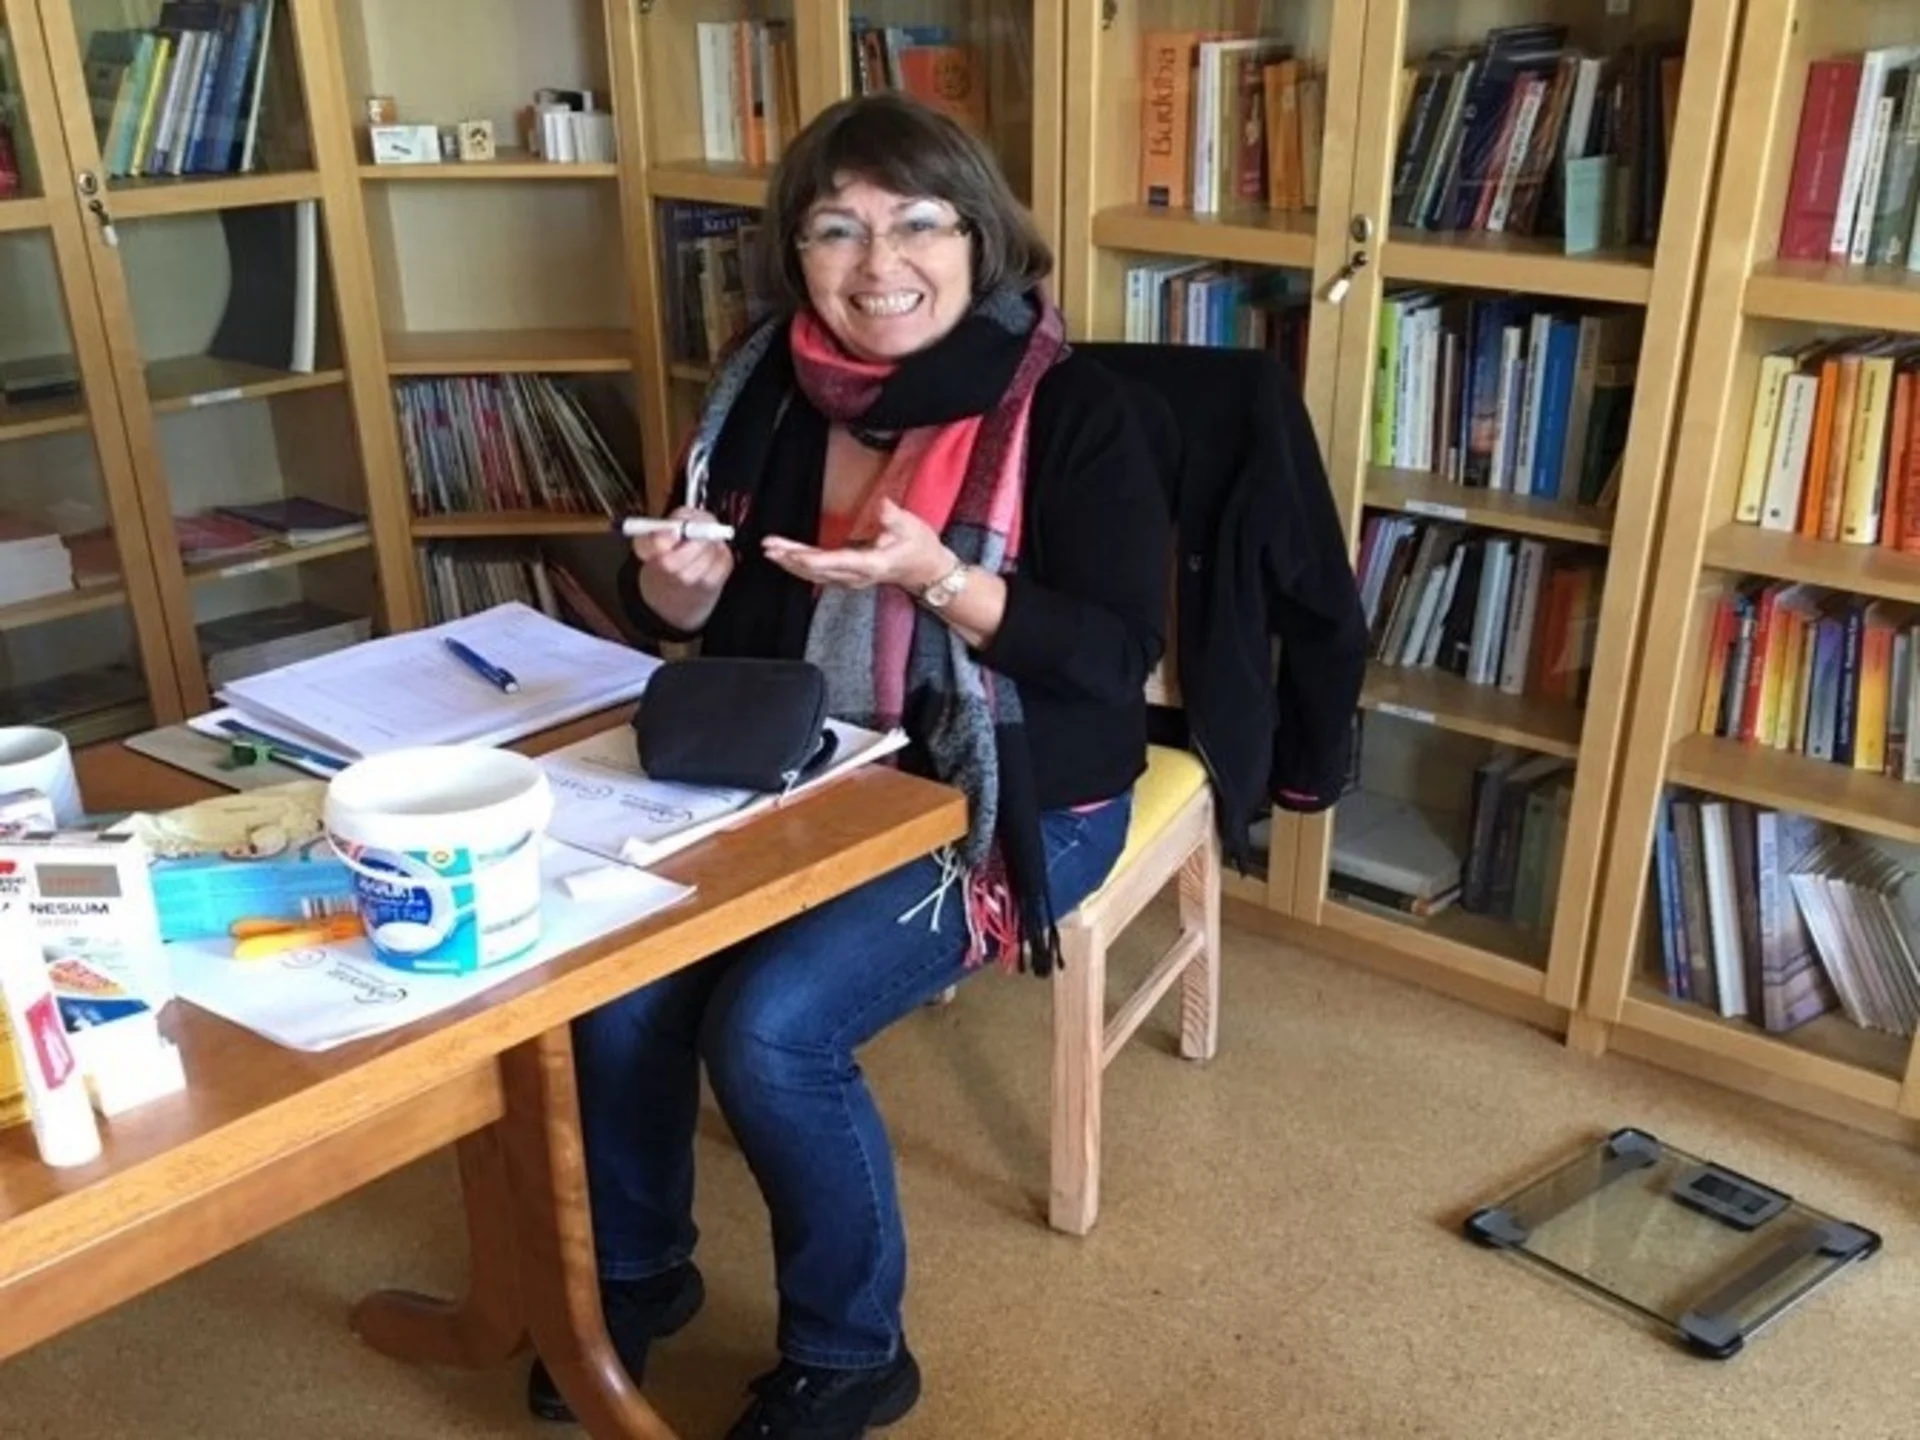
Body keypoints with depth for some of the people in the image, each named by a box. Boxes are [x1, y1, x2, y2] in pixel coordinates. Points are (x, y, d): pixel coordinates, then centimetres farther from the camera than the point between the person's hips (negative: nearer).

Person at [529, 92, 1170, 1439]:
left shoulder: (1069, 409, -13)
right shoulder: (765, 385, 2)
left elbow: (1121, 654, -17)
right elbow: (686, 607, 11)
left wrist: (937, 580, -30)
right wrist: (676, 582, -14)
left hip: (1001, 799, -5)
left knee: (771, 1027, -23)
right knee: (616, 980, -14)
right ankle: (634, 1272, 16)